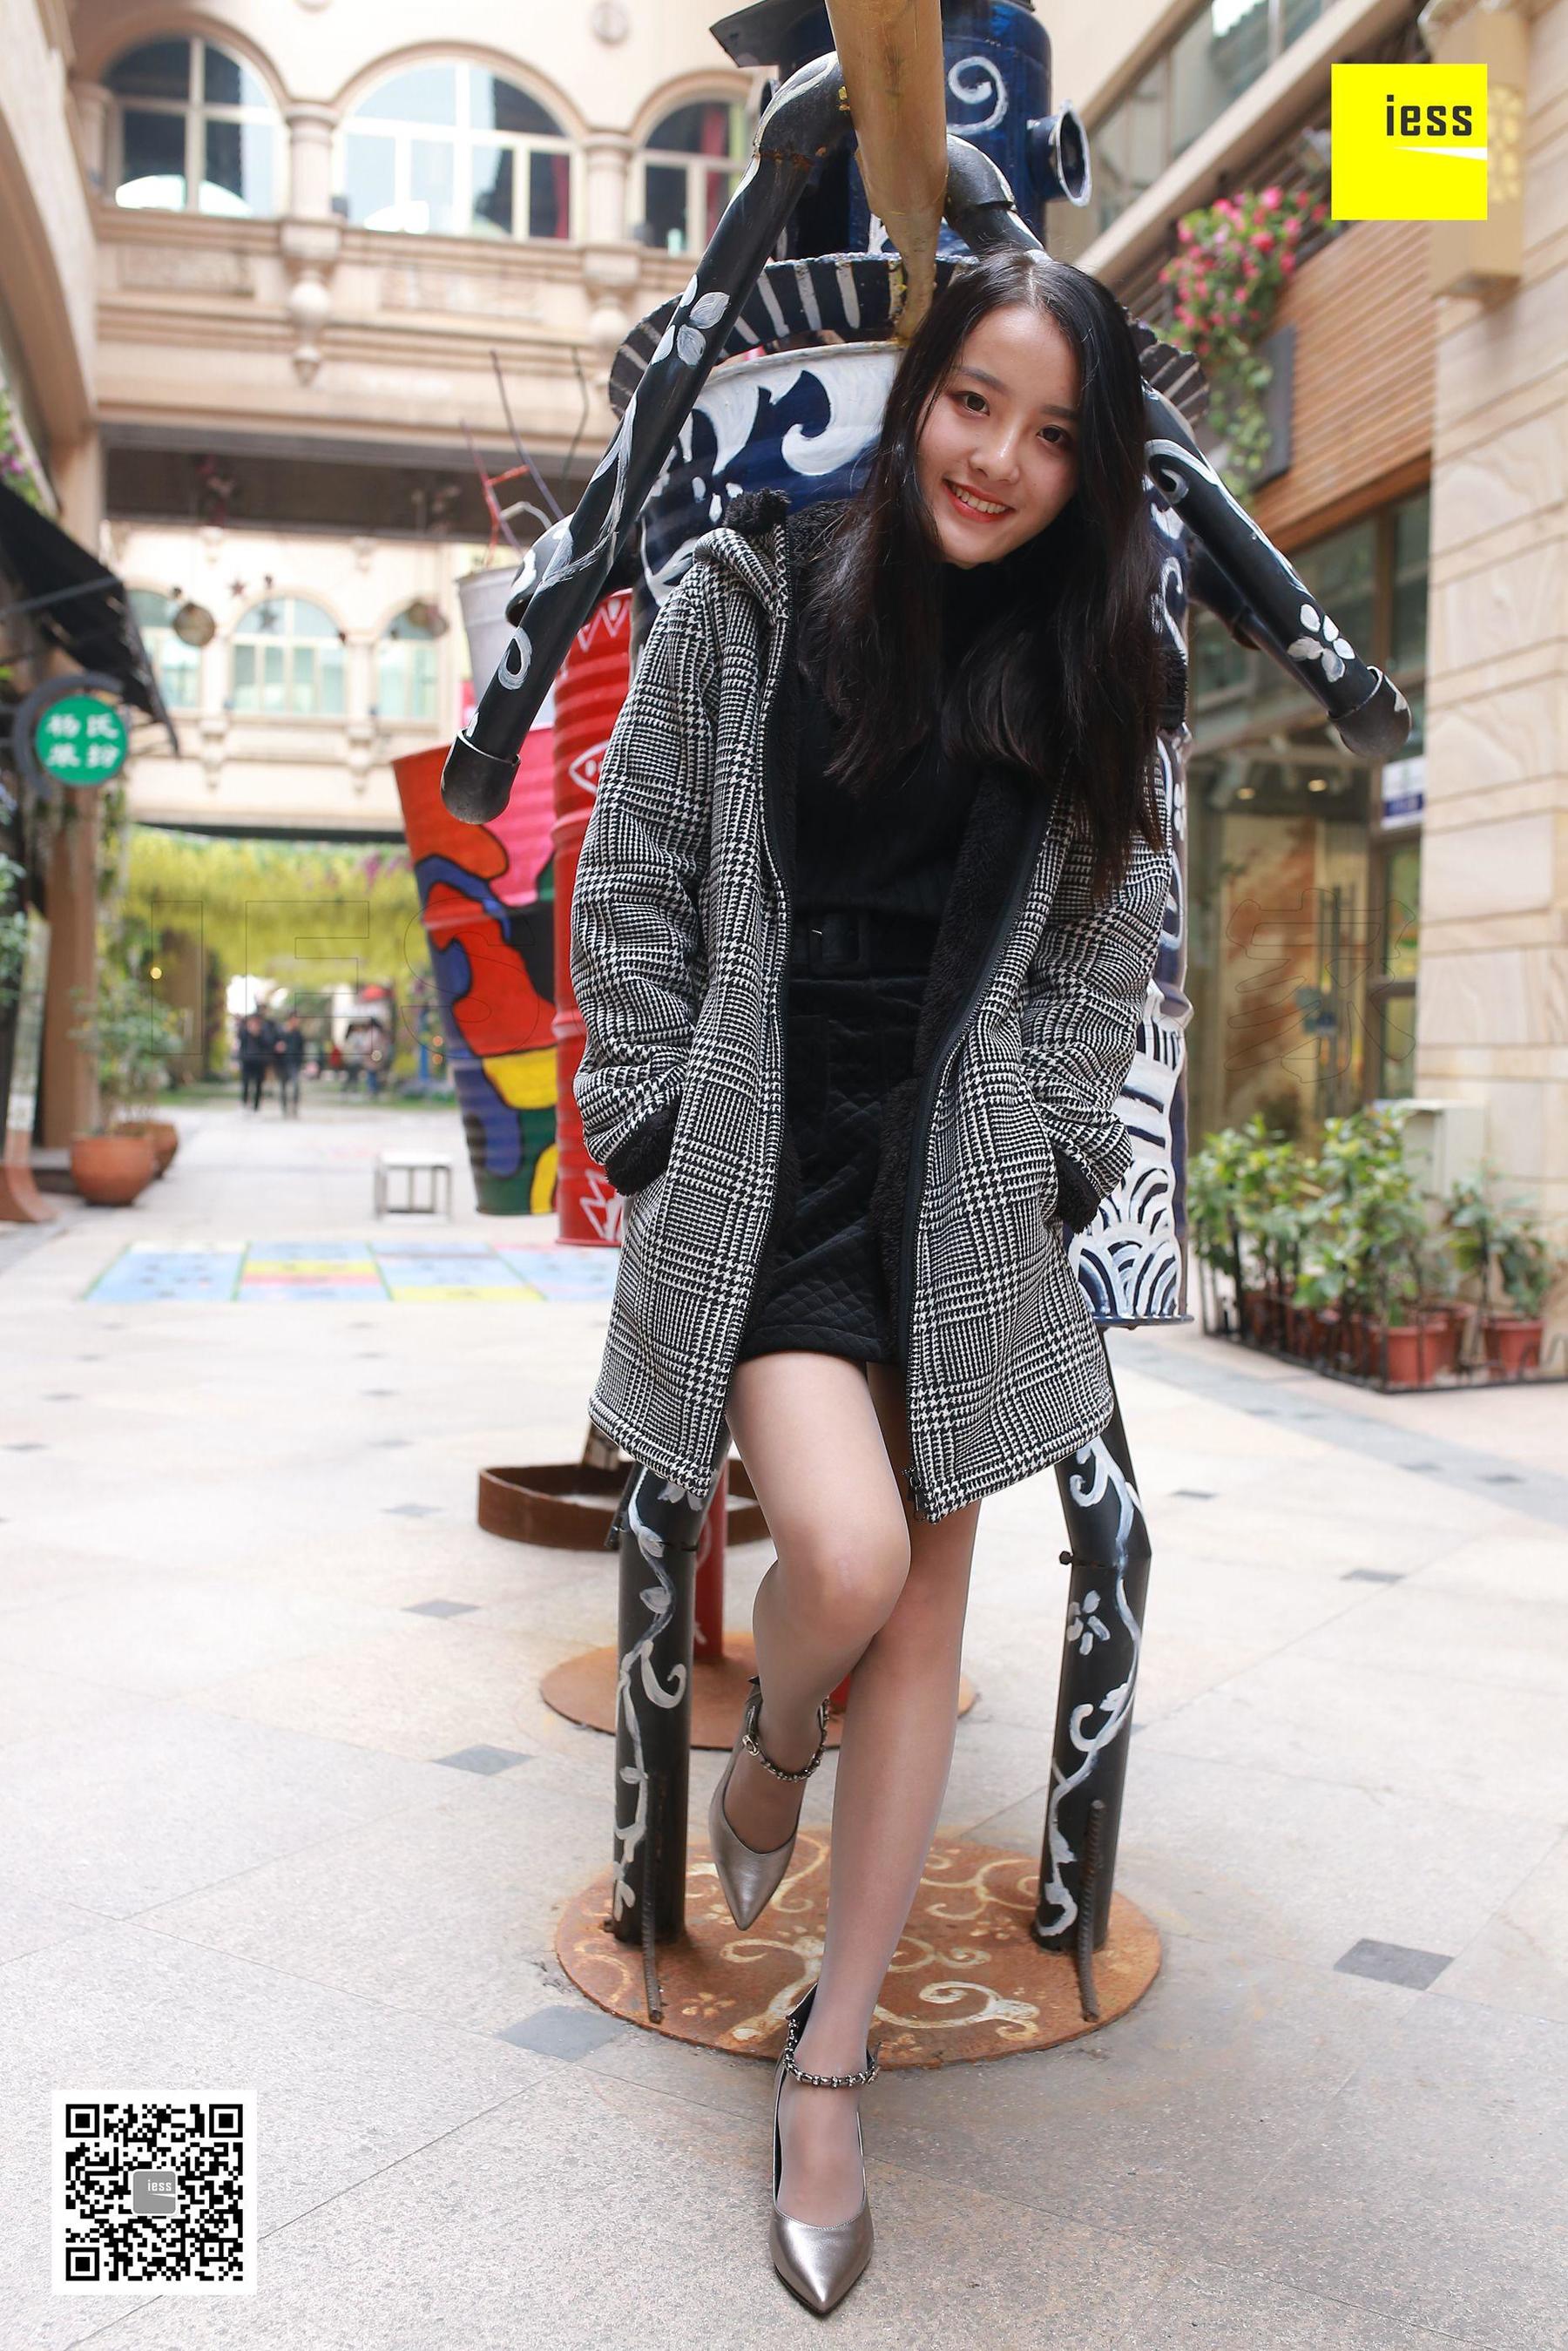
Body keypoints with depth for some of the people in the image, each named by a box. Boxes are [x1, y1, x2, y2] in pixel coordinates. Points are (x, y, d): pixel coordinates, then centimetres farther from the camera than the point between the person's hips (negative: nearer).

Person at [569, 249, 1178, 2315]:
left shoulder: (1095, 676, 8)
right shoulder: (747, 603, 2)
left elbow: (1101, 951, 11)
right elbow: (630, 878, 3)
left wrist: (1044, 1165, 1)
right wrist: (653, 1118, -2)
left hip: (963, 1192, 3)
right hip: (761, 1163, -2)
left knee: (932, 1610, 4)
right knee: (845, 1555, -21)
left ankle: (833, 2059, 21)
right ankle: (770, 1753, 20)